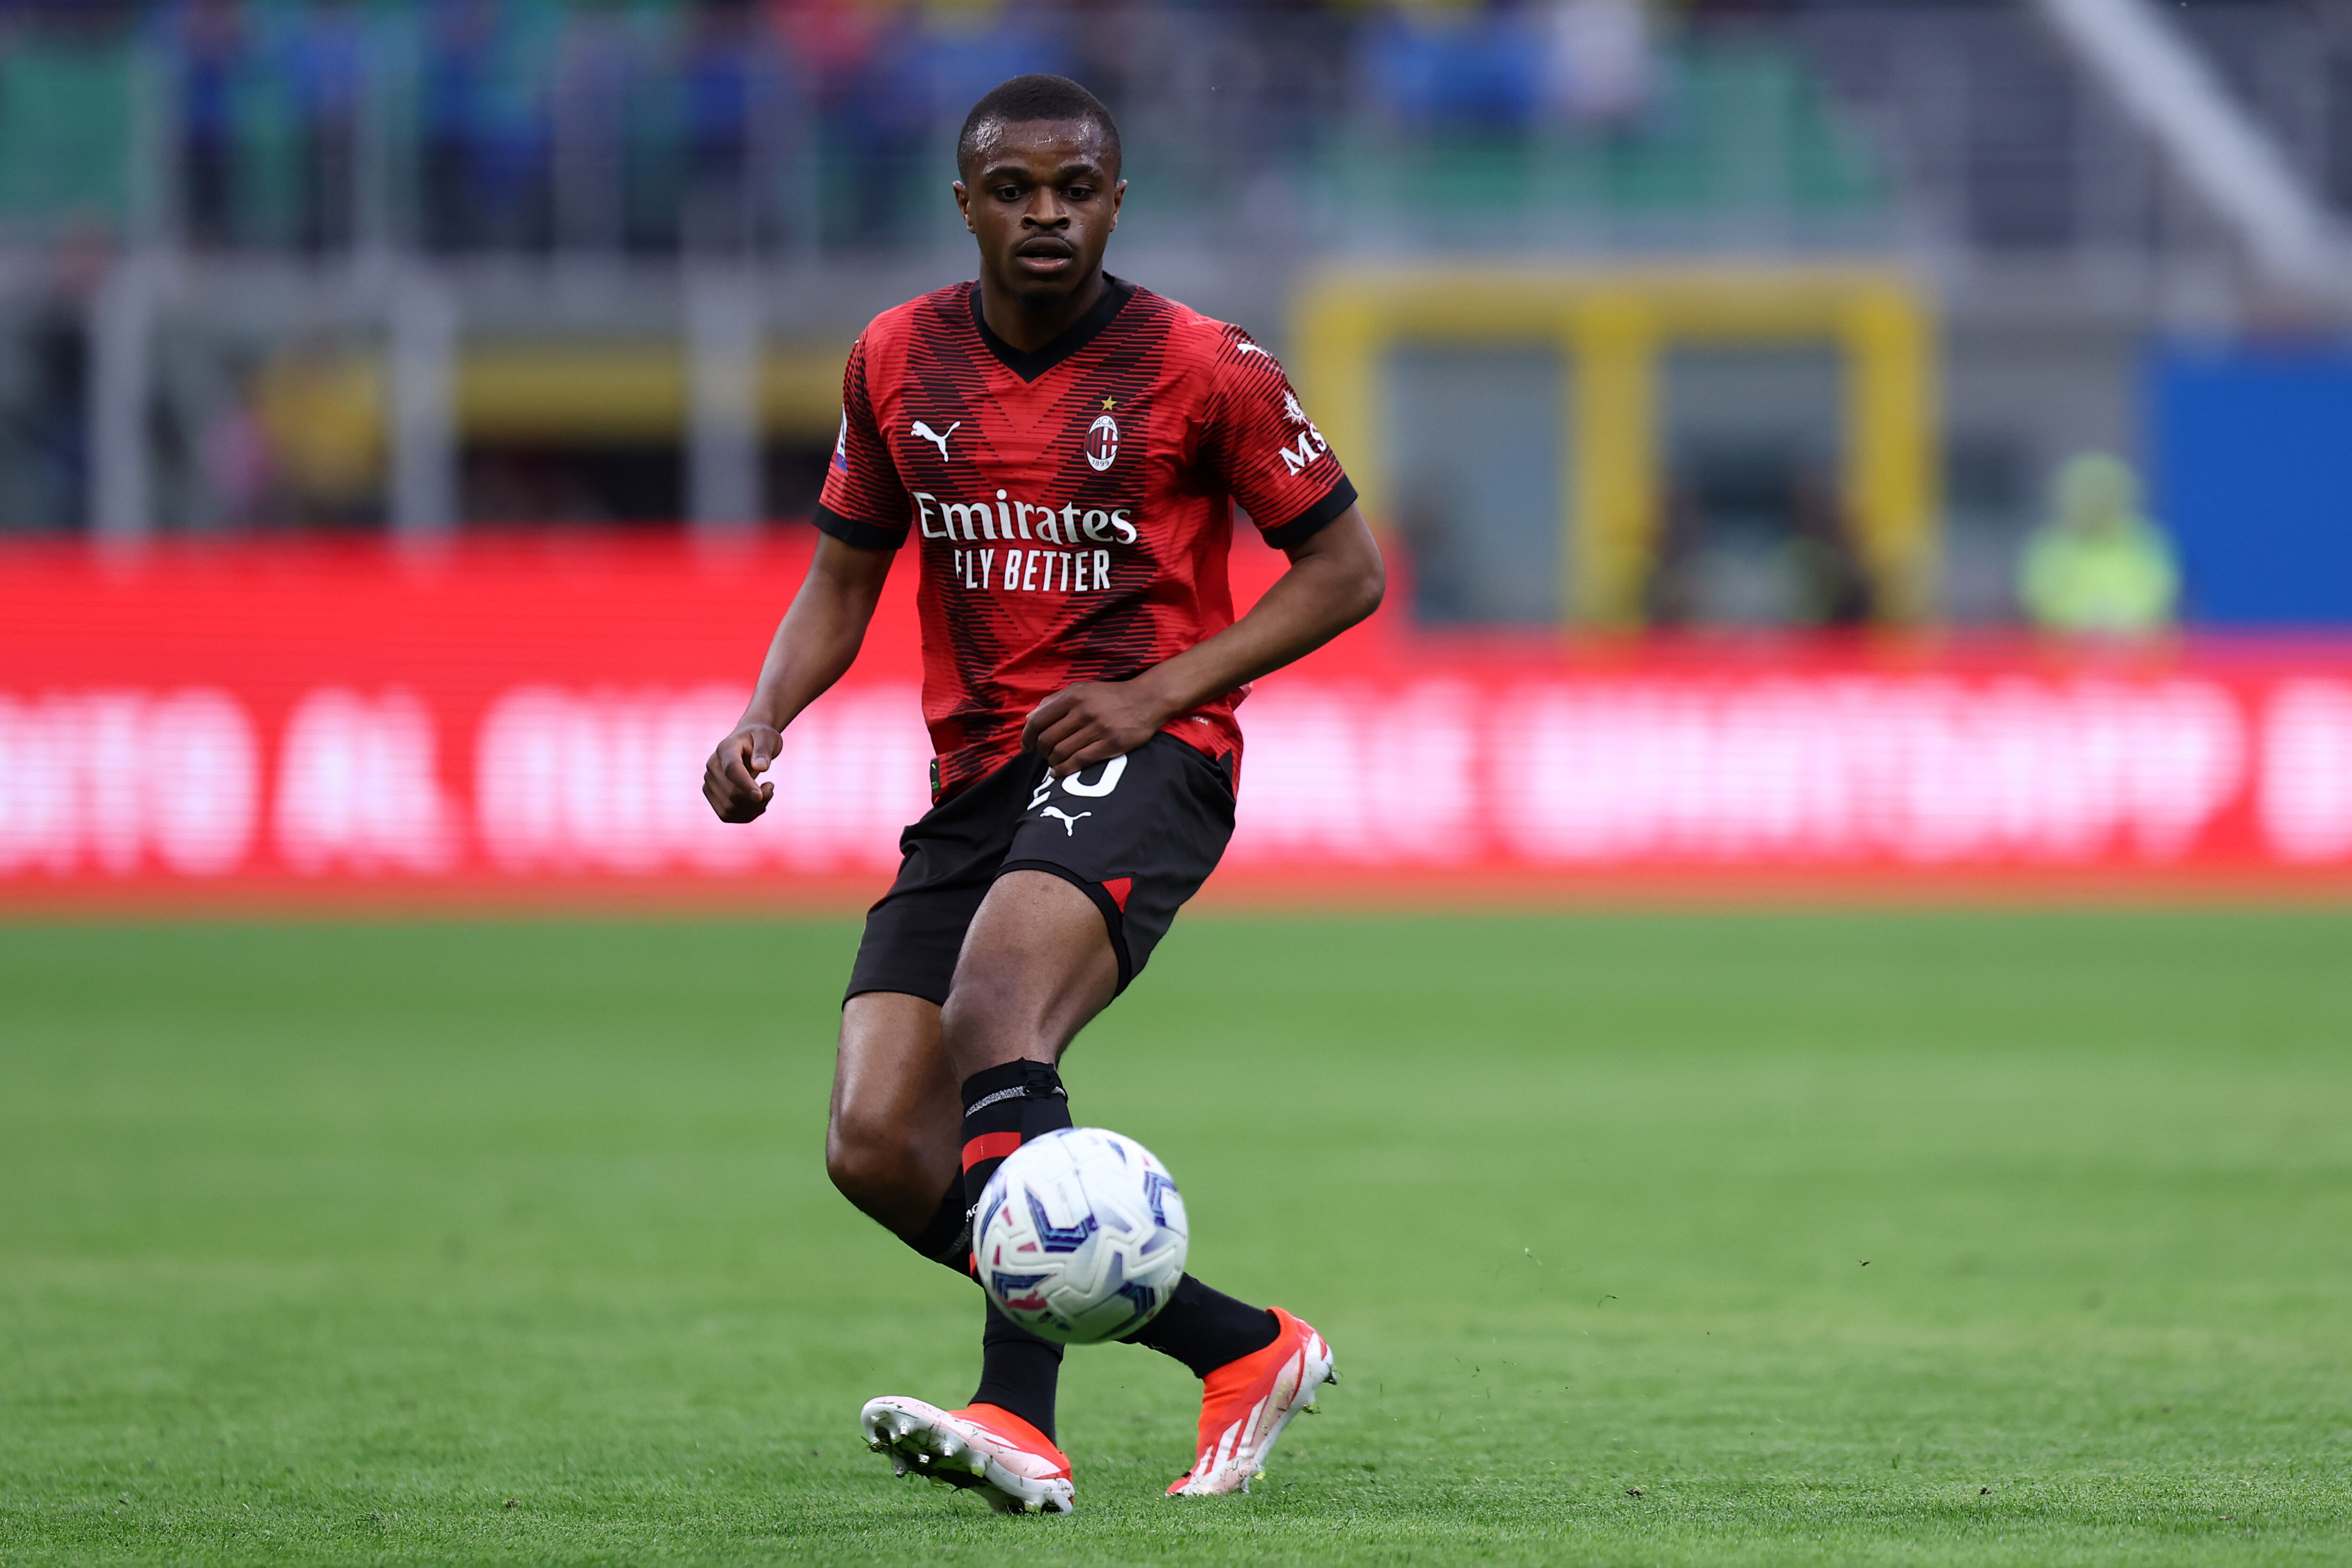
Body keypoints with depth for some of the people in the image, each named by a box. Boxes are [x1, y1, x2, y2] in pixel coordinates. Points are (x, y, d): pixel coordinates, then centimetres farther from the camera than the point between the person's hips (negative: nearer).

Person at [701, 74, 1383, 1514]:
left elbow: (1347, 569, 1)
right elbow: (846, 576, 19)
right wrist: (767, 717, -1)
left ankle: (1023, 1422, -41)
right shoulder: (899, 363, 9)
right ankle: (1247, 1351, 4)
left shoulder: (1200, 367, -4)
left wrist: (1157, 692, -11)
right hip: (978, 776, 6)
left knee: (992, 1023, -34)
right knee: (879, 1150, -7)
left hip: (1142, 756, -6)